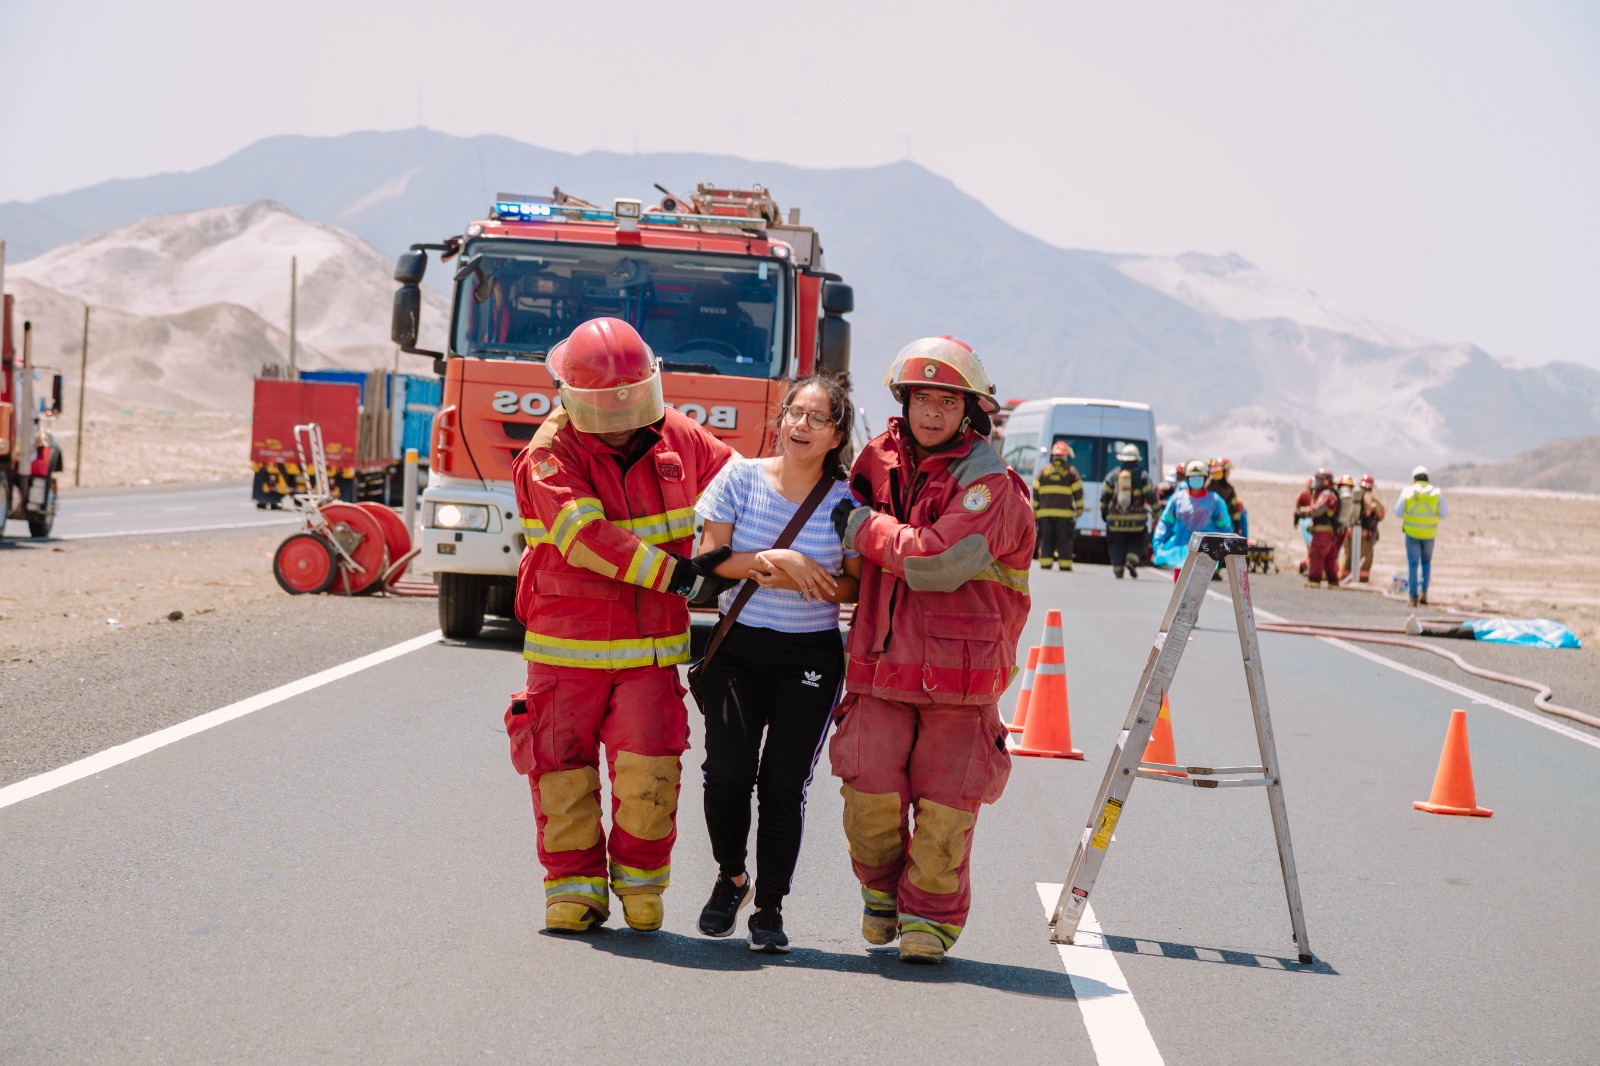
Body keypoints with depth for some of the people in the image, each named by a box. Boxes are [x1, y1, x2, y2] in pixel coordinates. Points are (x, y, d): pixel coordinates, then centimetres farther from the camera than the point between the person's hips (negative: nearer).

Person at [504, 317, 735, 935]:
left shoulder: (676, 438, 4)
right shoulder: (551, 456, -9)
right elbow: (588, 538, -22)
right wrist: (678, 572, -25)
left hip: (651, 646, 2)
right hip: (568, 646, -2)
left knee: (648, 771, -8)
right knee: (564, 771, 2)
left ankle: (641, 882, 11)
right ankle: (575, 887, 17)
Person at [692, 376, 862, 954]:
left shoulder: (846, 502, -2)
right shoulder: (742, 477, 0)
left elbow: (859, 587, 2)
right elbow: (710, 559, -4)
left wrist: (803, 581, -14)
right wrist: (776, 560, -16)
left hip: (811, 656, -1)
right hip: (738, 646, 1)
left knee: (784, 781, -6)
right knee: (727, 770, -12)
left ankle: (769, 906, 9)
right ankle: (730, 876, 15)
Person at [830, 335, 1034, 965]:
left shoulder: (989, 485, -8)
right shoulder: (880, 461, 10)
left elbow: (940, 559, -21)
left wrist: (863, 528, -10)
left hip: (960, 675, -4)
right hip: (882, 666, 4)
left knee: (945, 806, 0)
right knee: (870, 795, -3)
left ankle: (930, 915, 17)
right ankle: (882, 890, 23)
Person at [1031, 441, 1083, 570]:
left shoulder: (1043, 471, 9)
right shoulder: (1071, 471, 2)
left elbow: (1035, 492, 8)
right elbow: (1078, 491, 2)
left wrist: (1035, 511, 12)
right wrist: (1079, 508, 12)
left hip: (1045, 512, 2)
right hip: (1064, 513, -2)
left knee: (1046, 541, 5)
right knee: (1064, 541, 2)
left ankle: (1045, 565, 1)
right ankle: (1065, 566, 0)